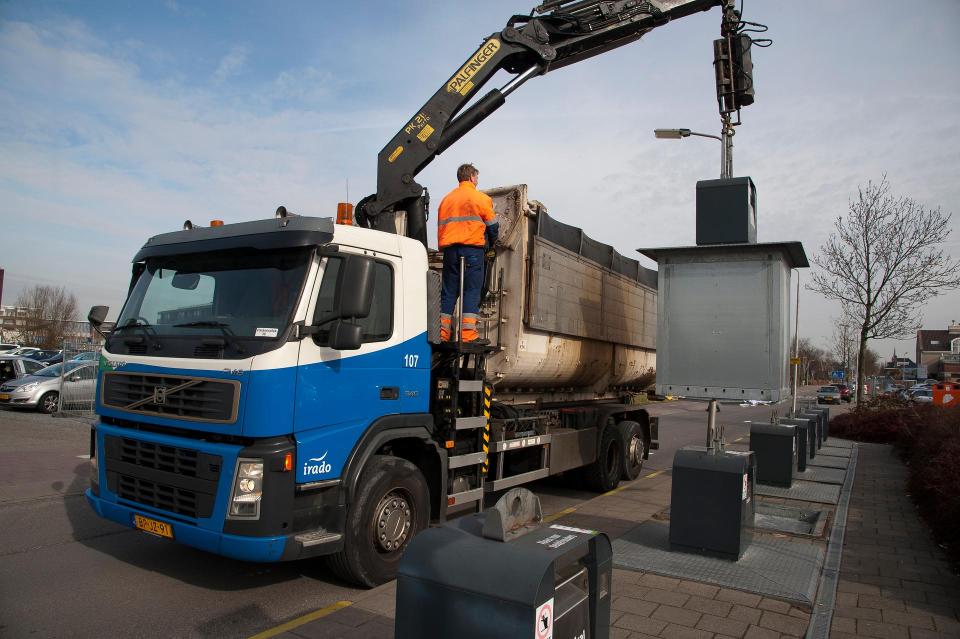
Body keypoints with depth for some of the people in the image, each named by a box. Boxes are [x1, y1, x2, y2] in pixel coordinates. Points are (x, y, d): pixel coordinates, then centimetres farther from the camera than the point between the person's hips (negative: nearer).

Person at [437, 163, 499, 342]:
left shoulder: (446, 199, 18)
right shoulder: (481, 198, 3)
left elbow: (441, 226, 19)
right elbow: (492, 225, 7)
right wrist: (491, 243, 24)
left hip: (449, 249, 5)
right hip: (472, 248, -5)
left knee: (448, 291, 7)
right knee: (471, 290, -4)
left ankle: (442, 332, 3)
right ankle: (468, 333, -11)